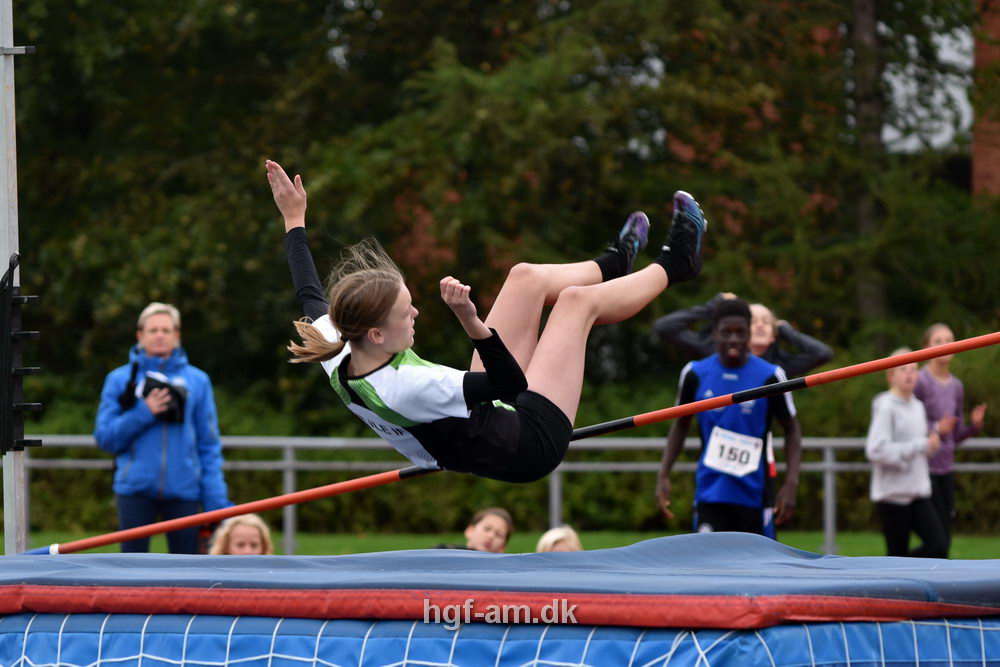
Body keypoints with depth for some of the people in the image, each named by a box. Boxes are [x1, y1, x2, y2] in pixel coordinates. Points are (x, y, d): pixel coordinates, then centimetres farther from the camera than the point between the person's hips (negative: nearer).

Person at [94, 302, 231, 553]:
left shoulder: (197, 380, 7)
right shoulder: (120, 379, 6)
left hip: (183, 488, 1)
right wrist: (144, 413, -13)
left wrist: (216, 502, -1)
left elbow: (209, 445, 6)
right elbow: (105, 437, 1)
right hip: (136, 488, -1)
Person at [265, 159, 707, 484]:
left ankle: (614, 264, 42)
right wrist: (473, 325, -53)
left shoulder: (337, 361, -19)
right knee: (578, 299, 2)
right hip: (529, 444, -8)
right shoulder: (403, 388, -42)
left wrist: (294, 221, 13)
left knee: (527, 277, 10)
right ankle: (673, 266, 31)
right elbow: (512, 384, -38)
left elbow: (310, 296, 3)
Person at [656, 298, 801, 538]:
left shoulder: (769, 376, -7)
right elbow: (681, 425, 13)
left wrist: (791, 484, -9)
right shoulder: (696, 375, -1)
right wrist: (664, 475, 3)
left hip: (754, 493, -1)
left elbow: (791, 429, 2)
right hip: (710, 490, 1)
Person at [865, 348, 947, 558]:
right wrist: (921, 445, -20)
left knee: (939, 546, -5)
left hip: (918, 493, 7)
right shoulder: (886, 408, -11)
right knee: (898, 554, -1)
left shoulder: (918, 407, 12)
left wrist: (930, 444, -2)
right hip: (893, 493, -7)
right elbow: (876, 450, -21)